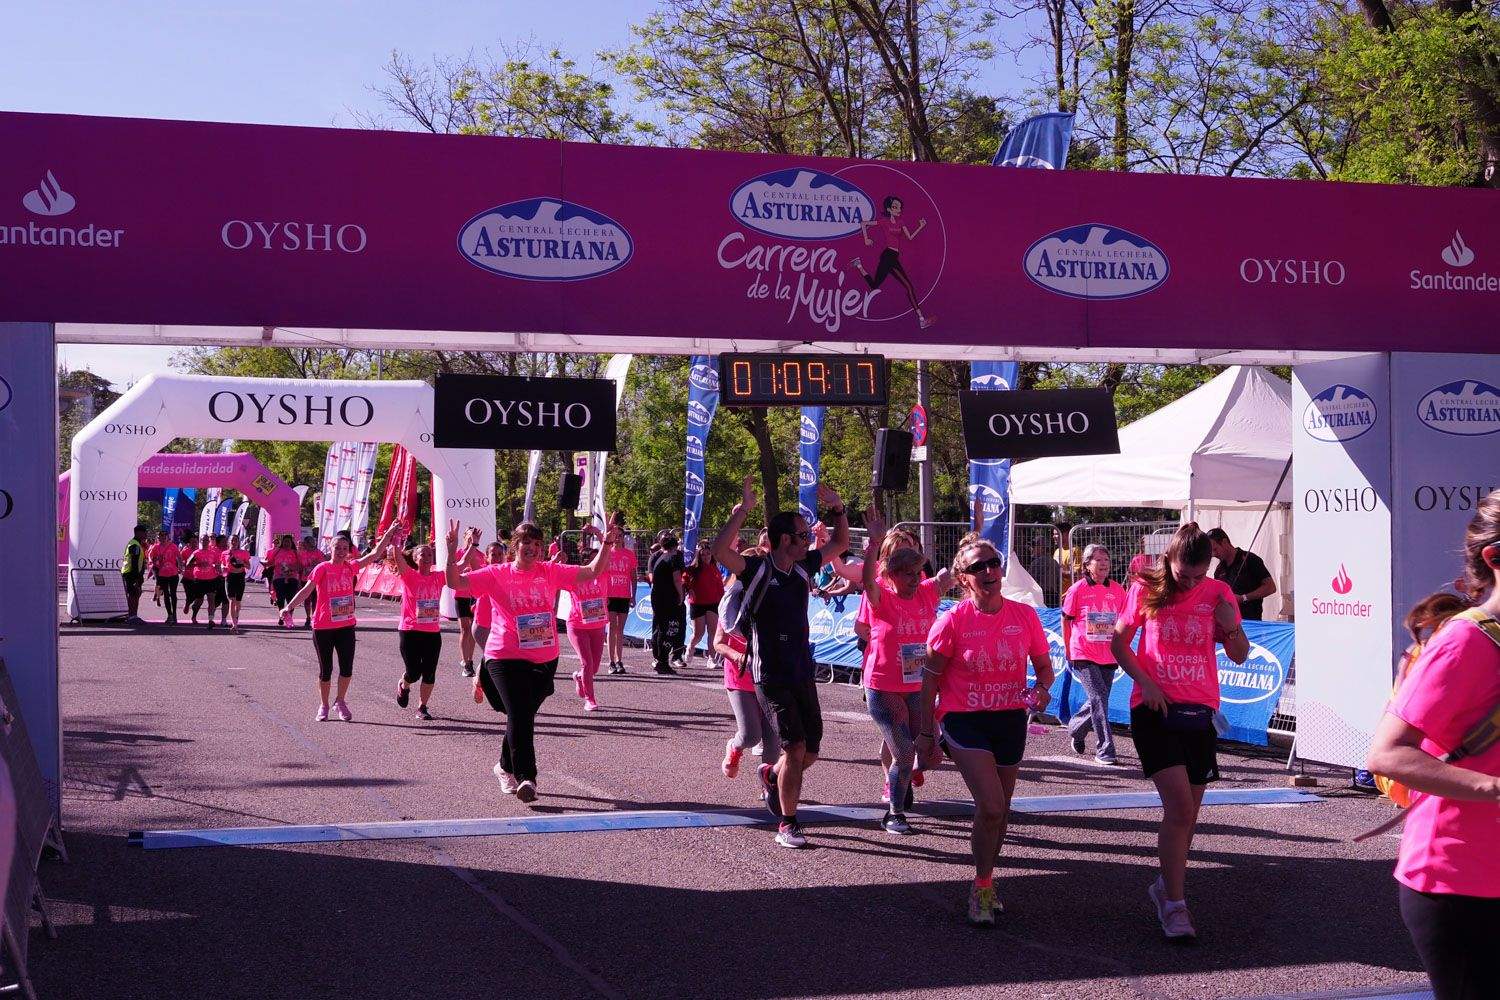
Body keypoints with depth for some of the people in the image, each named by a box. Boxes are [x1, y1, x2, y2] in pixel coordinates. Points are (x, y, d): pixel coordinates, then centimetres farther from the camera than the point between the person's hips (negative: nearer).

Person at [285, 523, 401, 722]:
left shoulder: (350, 567, 5)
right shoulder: (322, 568, -8)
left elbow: (375, 554, 10)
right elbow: (307, 589, -15)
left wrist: (389, 534, 8)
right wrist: (289, 607, -27)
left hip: (346, 626, 3)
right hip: (323, 627, -3)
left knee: (347, 668, -1)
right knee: (326, 669, 5)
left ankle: (340, 702, 19)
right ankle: (323, 706, 21)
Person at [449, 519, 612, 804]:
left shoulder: (550, 572, 5)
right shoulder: (497, 575, -2)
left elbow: (593, 571, 5)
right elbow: (455, 582, -8)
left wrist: (605, 543, -7)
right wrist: (452, 552, -21)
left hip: (545, 660, 4)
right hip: (506, 658, -4)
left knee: (524, 716, 14)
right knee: (519, 716, -17)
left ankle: (506, 767, 36)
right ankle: (526, 778, -15)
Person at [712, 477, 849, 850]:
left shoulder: (803, 568, 7)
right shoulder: (757, 570, -11)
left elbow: (841, 544, 21)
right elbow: (720, 550, -29)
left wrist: (838, 510, 7)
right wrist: (742, 510, -30)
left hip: (803, 673, 6)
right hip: (771, 676, -6)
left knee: (810, 753, 10)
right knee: (795, 748, -13)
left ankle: (772, 776, 42)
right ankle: (787, 825, 0)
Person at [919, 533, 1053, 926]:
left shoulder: (1025, 616, -4)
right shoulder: (953, 620, -12)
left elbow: (1044, 666, 8)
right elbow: (930, 679, -4)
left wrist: (1041, 688, -14)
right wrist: (926, 733, -4)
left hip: (1010, 720, 4)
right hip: (964, 720, -4)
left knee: (999, 811, 14)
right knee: (991, 806, -17)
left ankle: (985, 883, 35)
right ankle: (982, 887, 3)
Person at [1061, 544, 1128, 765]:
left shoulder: (1117, 590, 4)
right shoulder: (1078, 590, -5)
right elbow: (1066, 620, 4)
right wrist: (1068, 650, 6)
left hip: (1109, 656, 4)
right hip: (1083, 655, -4)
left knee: (1098, 700, 13)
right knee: (1099, 698, -14)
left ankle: (1076, 728, 41)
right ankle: (1104, 750, -11)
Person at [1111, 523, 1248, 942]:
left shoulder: (1218, 594, 4)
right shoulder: (1146, 591, -2)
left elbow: (1240, 656, 10)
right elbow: (1118, 643, 5)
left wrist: (1233, 627, -11)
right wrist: (1144, 681, -10)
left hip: (1200, 711, 3)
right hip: (1155, 708, -3)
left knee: (1187, 812, 11)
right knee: (1180, 805, -15)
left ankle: (1166, 885, 33)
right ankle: (1173, 904, -7)